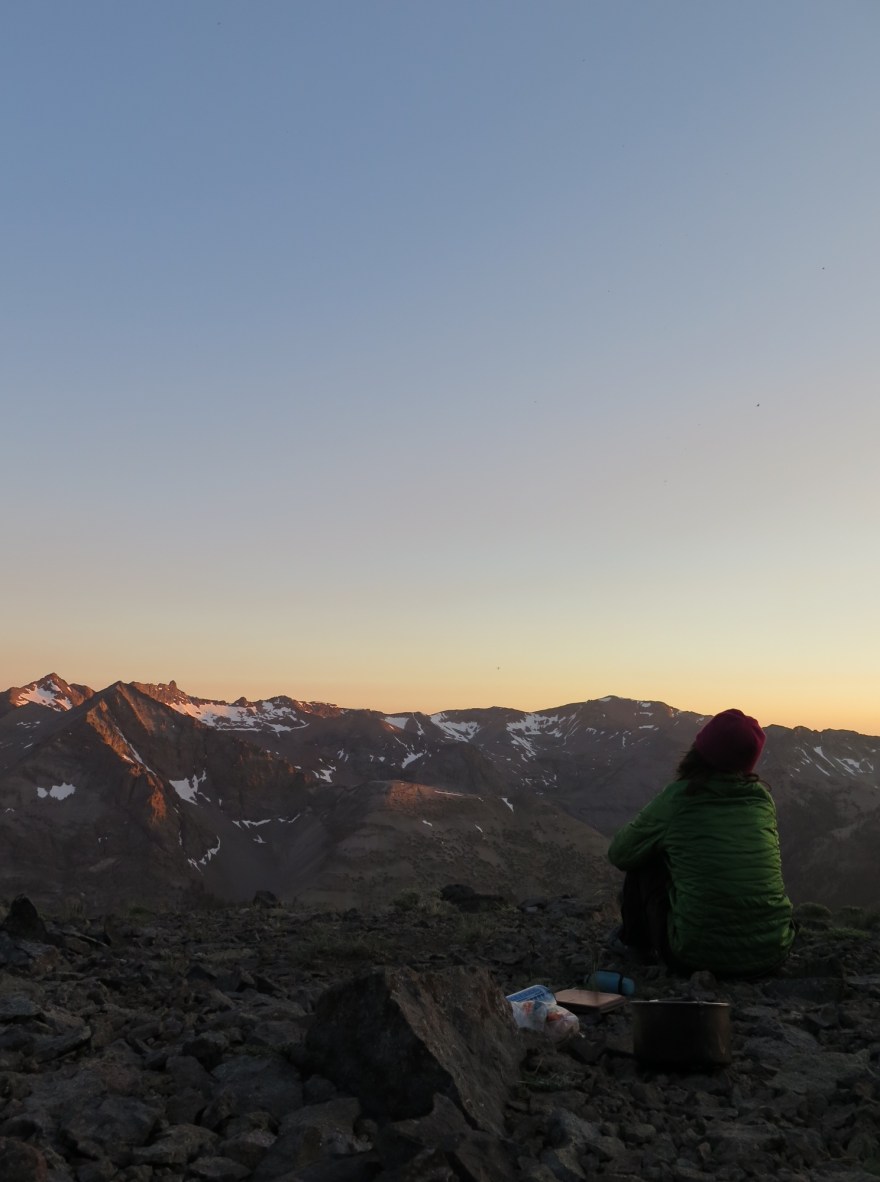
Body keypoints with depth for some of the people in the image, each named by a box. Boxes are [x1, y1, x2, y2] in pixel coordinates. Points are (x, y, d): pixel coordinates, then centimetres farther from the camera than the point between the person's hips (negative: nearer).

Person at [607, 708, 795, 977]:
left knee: (645, 862, 14)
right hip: (773, 953, 4)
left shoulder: (677, 798, -9)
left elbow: (620, 853, 4)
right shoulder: (762, 797, 2)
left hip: (699, 956, -4)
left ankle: (638, 942, 32)